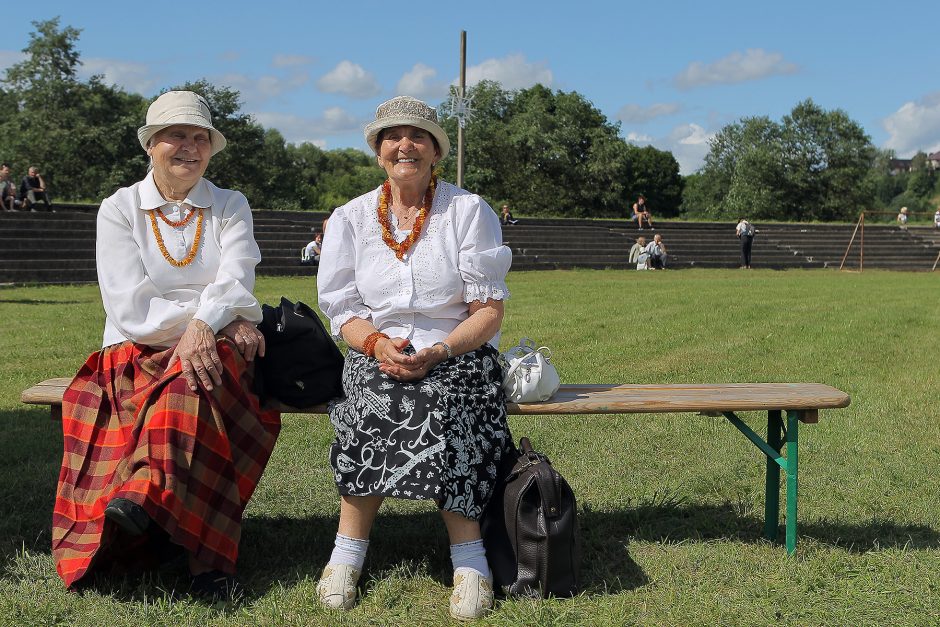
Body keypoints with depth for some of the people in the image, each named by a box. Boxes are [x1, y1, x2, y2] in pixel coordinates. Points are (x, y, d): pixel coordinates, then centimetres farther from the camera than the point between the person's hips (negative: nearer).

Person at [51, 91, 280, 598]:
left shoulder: (230, 206, 12)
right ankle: (207, 553, -38)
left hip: (213, 349, 1)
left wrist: (201, 327, -27)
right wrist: (221, 321, -11)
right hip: (135, 354, -1)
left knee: (193, 386, -35)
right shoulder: (119, 209, 7)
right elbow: (130, 311, -6)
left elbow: (234, 285, -6)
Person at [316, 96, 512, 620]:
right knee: (378, 396, -32)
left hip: (458, 354, -1)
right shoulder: (351, 219, 9)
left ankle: (468, 557, -24)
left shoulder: (470, 211, 2)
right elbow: (343, 312, 5)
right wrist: (377, 342, -17)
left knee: (433, 400, -34)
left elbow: (490, 310, -4)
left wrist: (438, 352, -20)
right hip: (378, 354, 2)